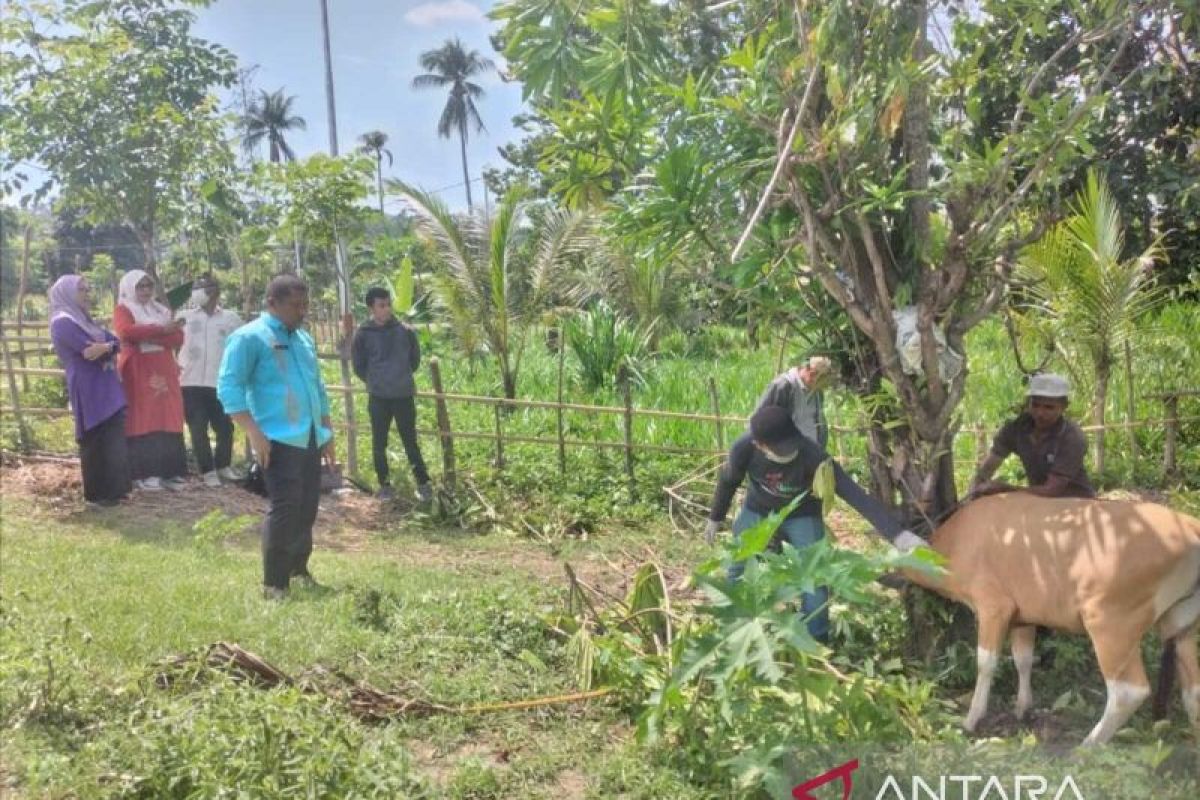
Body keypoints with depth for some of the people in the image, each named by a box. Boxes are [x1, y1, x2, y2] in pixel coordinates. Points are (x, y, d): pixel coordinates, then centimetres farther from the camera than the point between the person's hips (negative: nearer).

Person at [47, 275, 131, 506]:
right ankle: (97, 493, 3)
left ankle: (112, 489, 15)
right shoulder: (63, 323, -7)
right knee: (95, 443, -4)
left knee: (112, 441, 8)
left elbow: (116, 343, 9)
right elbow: (90, 350, -19)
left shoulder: (84, 320, 20)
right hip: (88, 391, -8)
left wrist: (106, 347, -12)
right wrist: (109, 348, -1)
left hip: (106, 389, 8)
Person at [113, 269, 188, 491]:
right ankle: (143, 474, -5)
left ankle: (169, 472, 5)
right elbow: (126, 332, -19)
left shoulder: (162, 310, 18)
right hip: (138, 374, -5)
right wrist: (161, 329, -15)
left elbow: (178, 338, 3)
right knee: (142, 421, -7)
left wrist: (147, 335, -11)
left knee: (168, 420, 1)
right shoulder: (123, 310, 4)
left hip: (164, 372, 5)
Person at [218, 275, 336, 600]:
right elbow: (228, 388, -12)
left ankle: (298, 569, 28)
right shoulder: (249, 337, -6)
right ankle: (274, 583, 0)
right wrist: (255, 434, -19)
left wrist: (327, 432, 22)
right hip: (278, 440, -8)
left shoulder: (304, 339, 19)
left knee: (307, 508, 12)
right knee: (285, 507, -10)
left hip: (310, 439, 8)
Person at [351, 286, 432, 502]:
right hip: (378, 398, 0)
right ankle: (384, 485, 22)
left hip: (404, 395, 0)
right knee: (379, 444, 8)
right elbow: (358, 366, 5)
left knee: (411, 441, 6)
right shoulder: (363, 334, -6)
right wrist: (374, 382, 11)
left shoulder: (405, 330, -3)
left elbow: (415, 358, 11)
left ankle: (423, 483, 15)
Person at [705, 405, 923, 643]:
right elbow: (728, 480, -10)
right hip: (757, 511, 2)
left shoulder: (810, 454, -39)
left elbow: (853, 493, -43)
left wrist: (897, 534, -53)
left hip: (801, 516, -2)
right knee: (737, 569, 11)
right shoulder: (744, 449, -33)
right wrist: (715, 517, 5)